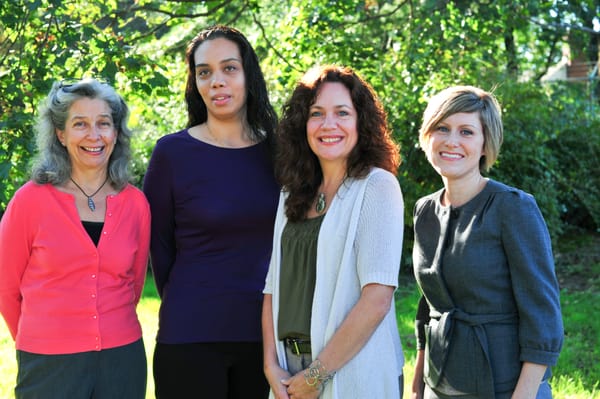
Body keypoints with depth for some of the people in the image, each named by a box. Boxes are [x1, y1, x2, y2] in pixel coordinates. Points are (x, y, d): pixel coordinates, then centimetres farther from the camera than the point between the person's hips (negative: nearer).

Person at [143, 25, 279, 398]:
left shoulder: (274, 151, 4)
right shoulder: (172, 152, -6)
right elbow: (159, 245, 2)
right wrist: (189, 310, 8)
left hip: (265, 332, 3)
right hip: (191, 337, -3)